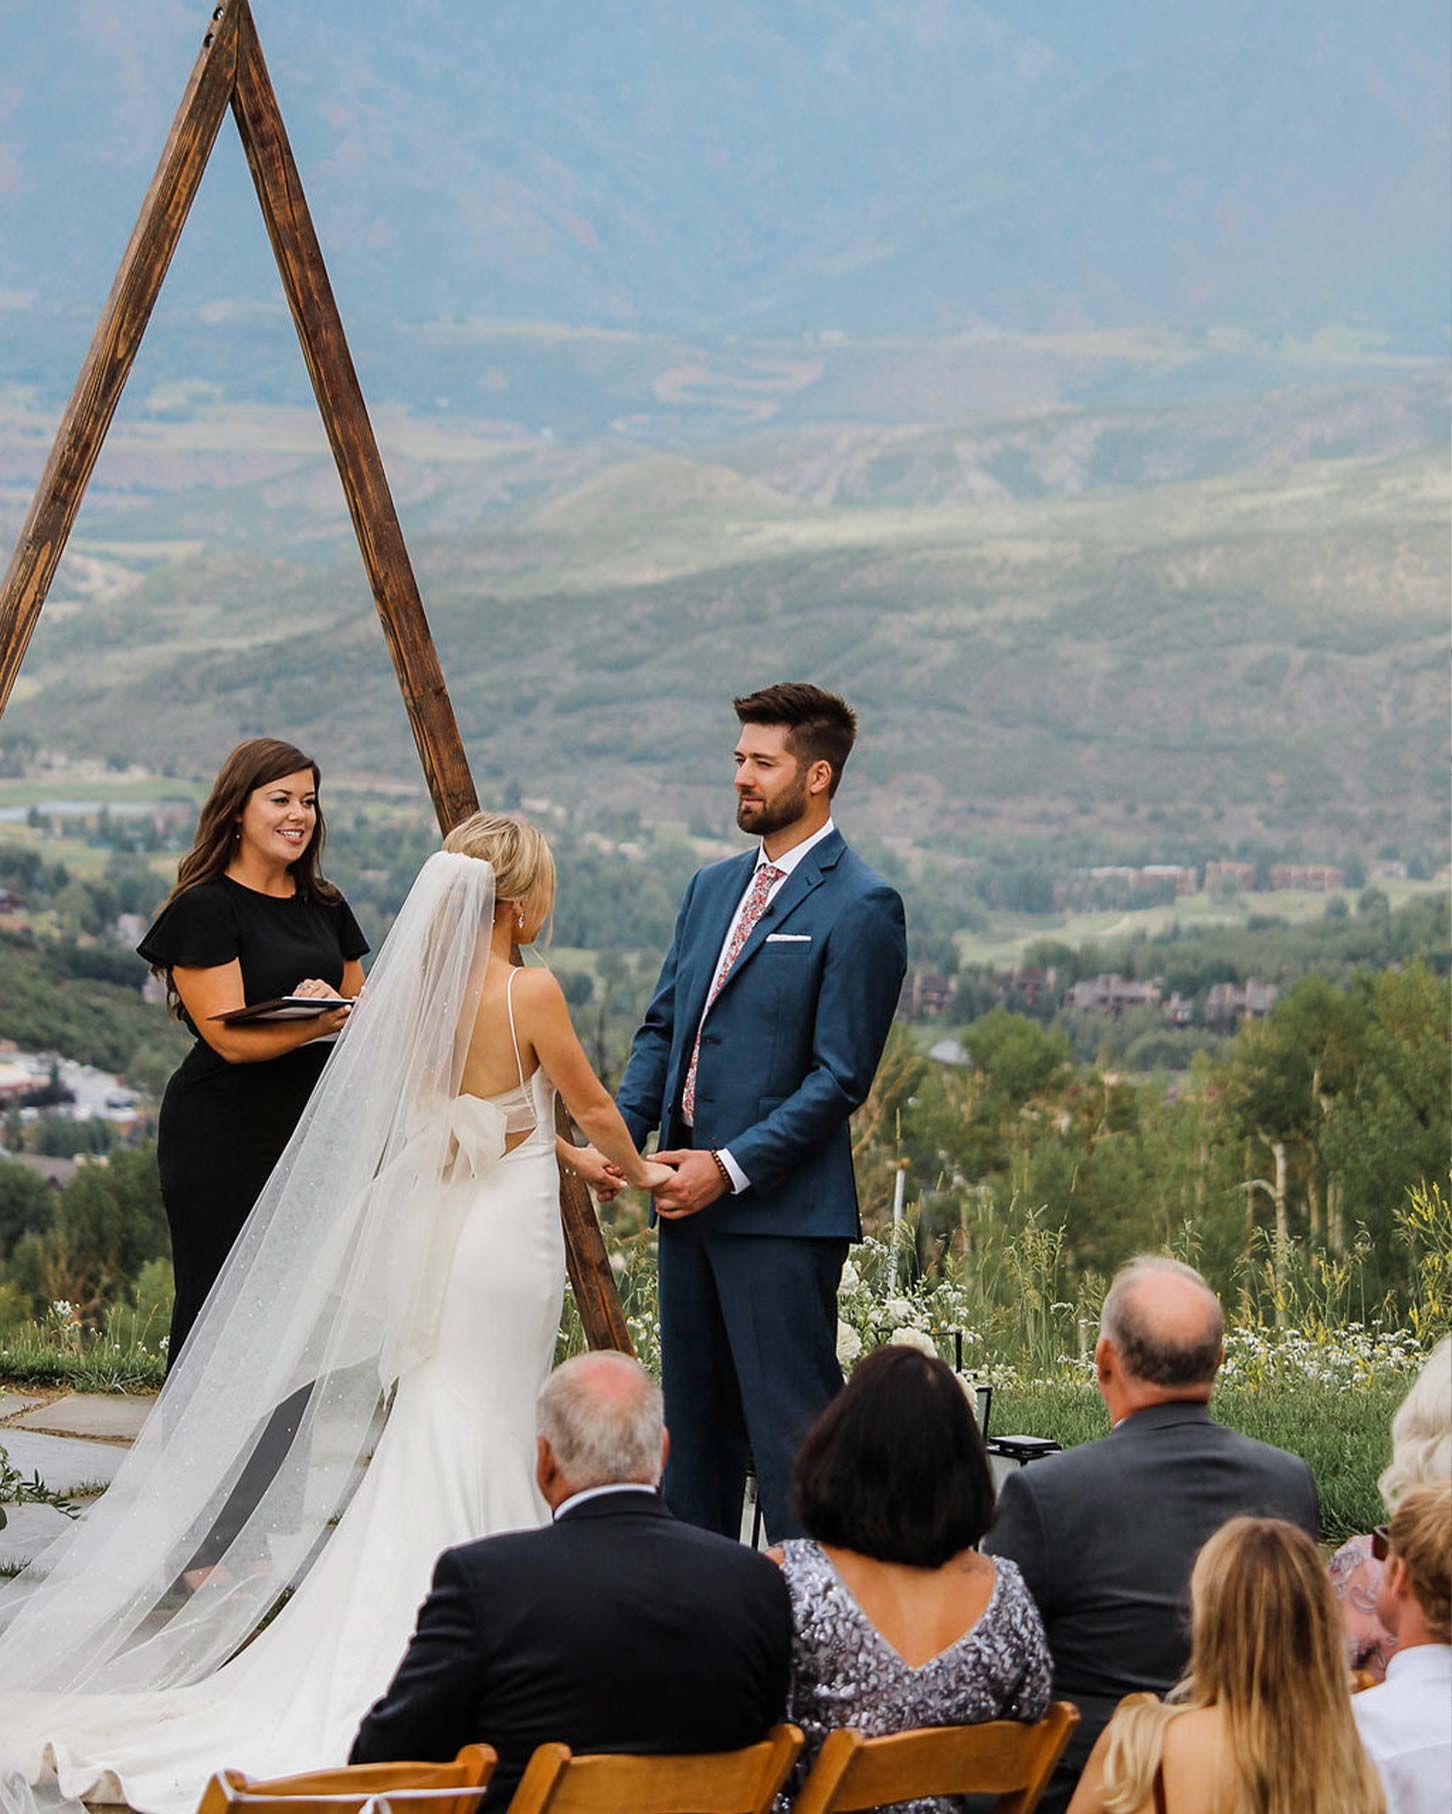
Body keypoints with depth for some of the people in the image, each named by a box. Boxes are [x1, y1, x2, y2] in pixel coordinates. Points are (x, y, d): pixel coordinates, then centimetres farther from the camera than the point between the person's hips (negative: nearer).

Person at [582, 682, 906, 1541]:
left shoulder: (861, 907, -10)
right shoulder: (713, 888, 16)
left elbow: (840, 1075, -14)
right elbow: (663, 1027, 18)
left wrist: (732, 1167, -18)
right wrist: (619, 1133, 1)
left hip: (780, 1210, -8)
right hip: (691, 1197, 8)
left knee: (790, 1424, -8)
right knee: (695, 1416, 14)